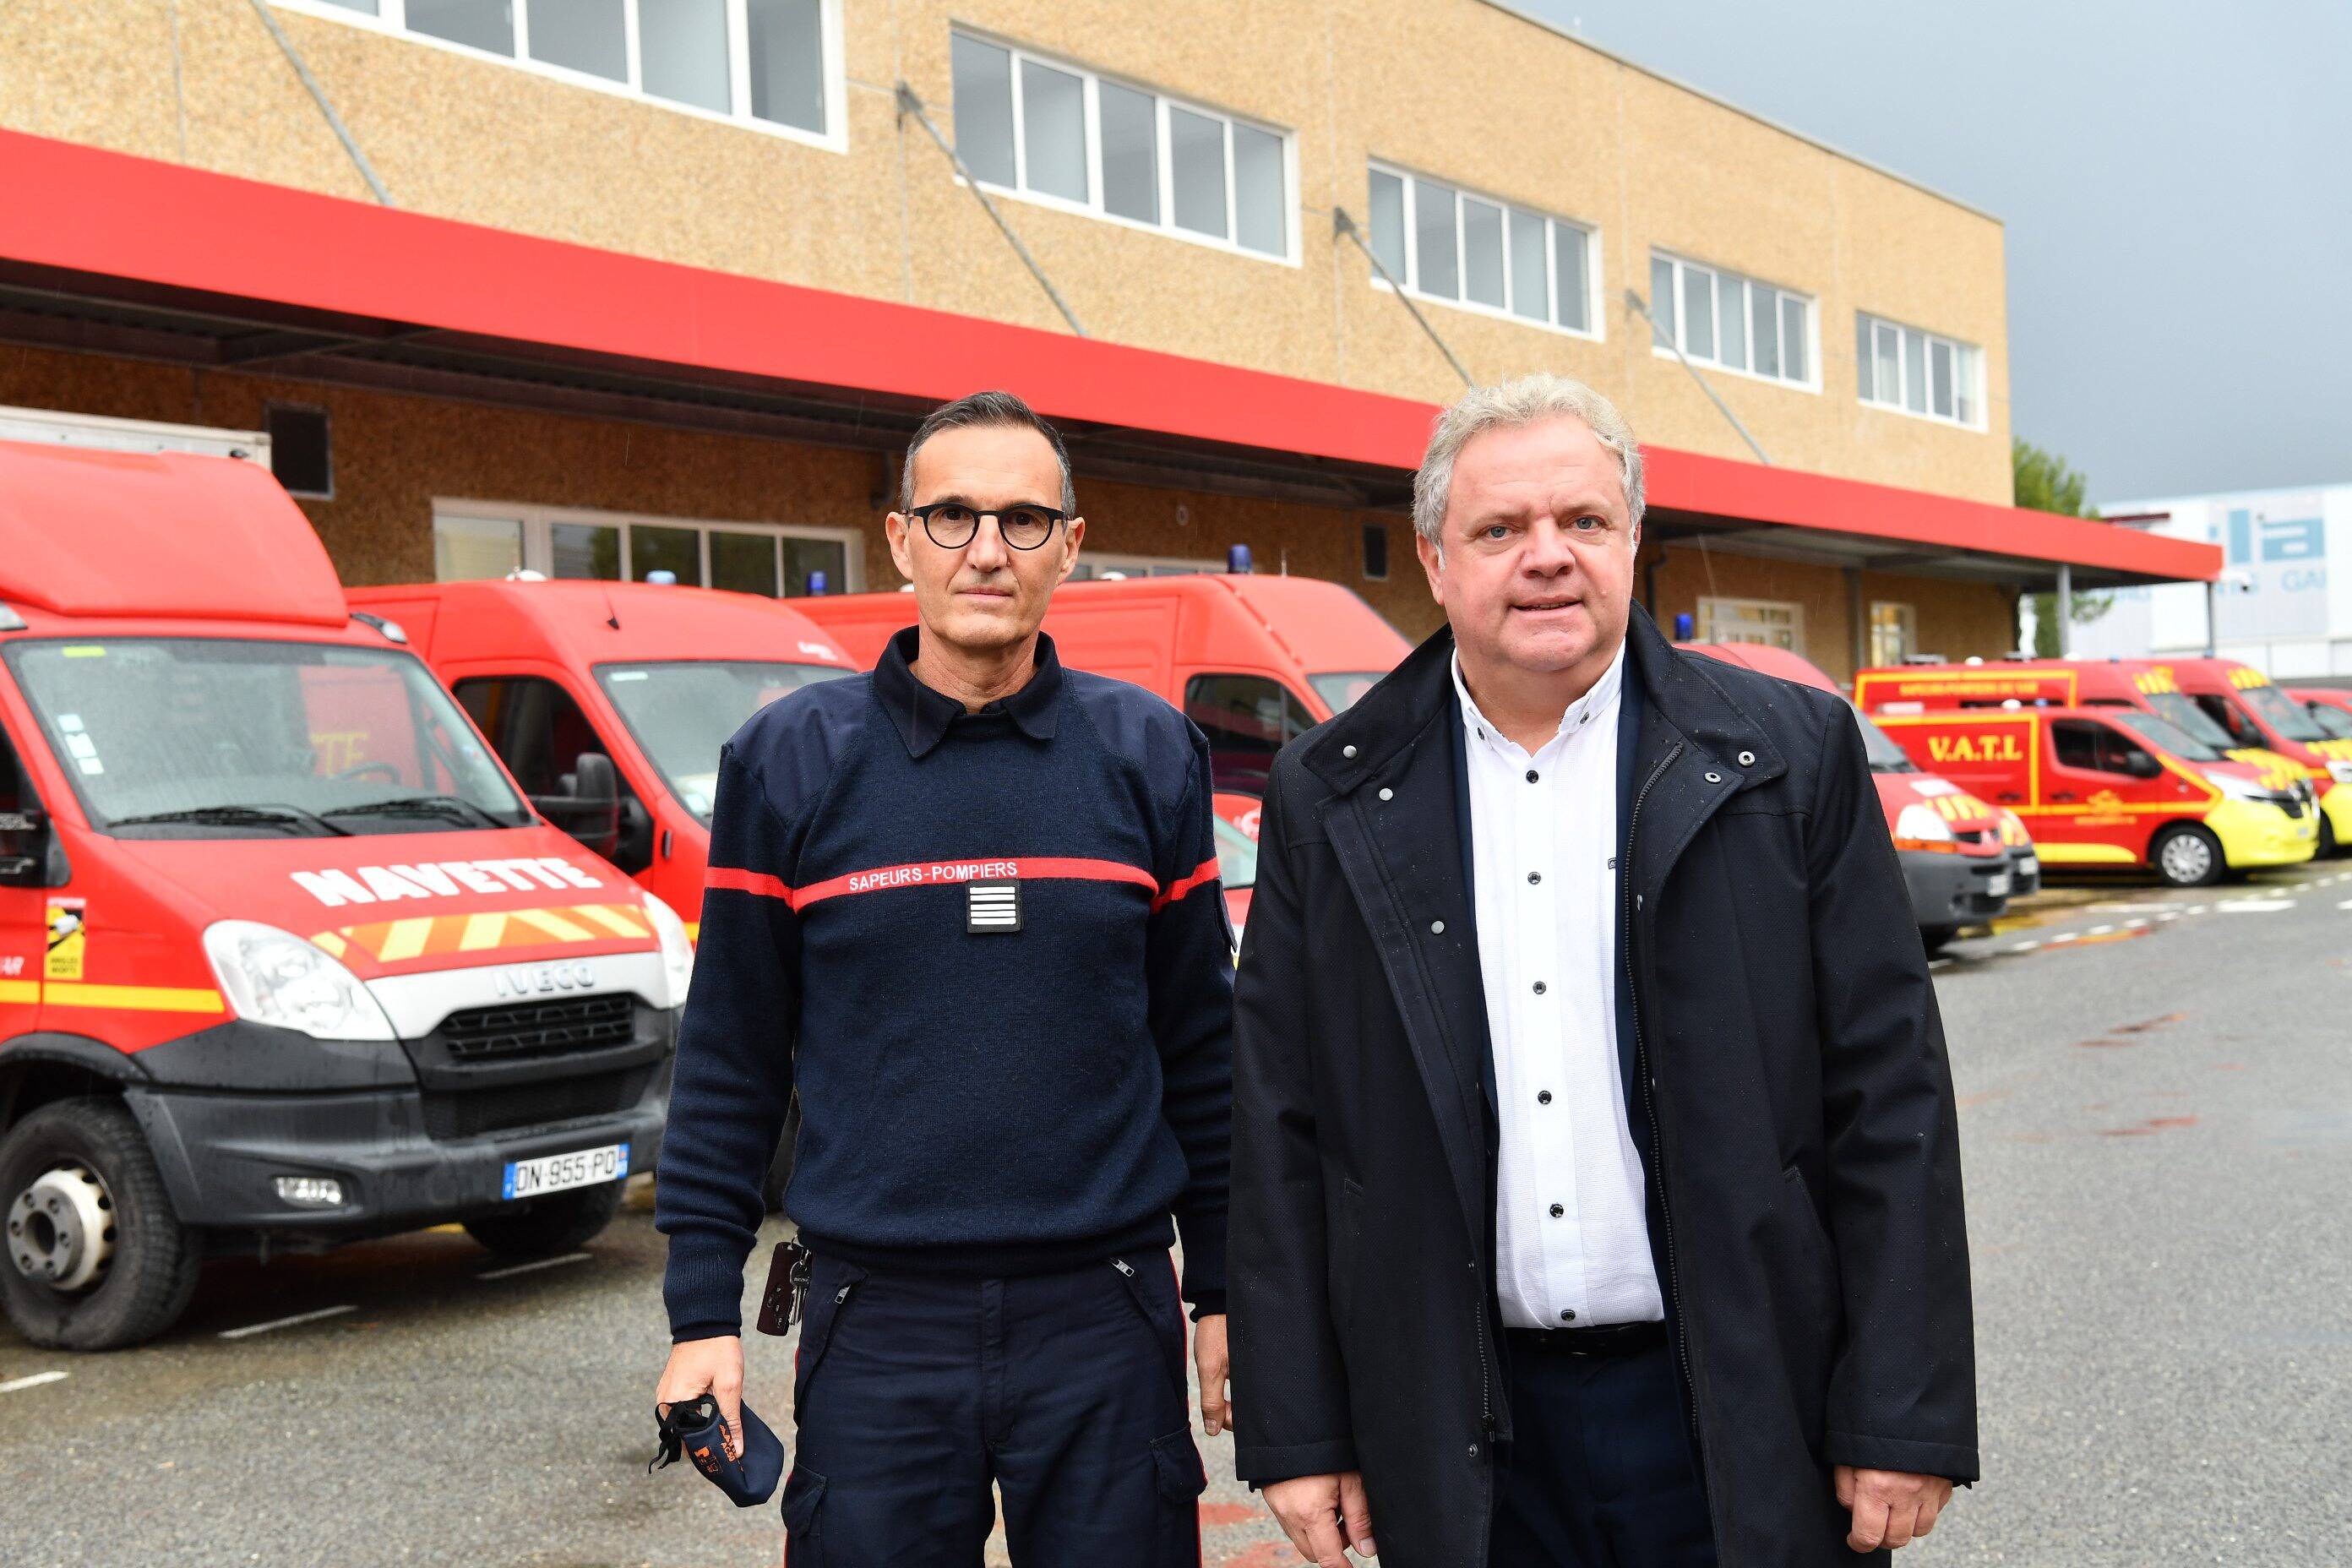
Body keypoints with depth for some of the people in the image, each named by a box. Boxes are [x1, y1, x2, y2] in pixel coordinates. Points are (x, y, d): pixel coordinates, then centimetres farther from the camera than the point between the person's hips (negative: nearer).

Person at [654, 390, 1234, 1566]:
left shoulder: (1148, 754, 3)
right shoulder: (790, 758, 0)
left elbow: (1200, 1045, 8)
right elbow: (729, 1058, 3)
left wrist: (1222, 1287, 8)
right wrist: (701, 1312, 0)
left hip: (1105, 1320, 1)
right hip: (877, 1328, -1)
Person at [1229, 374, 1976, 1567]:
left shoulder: (1793, 754, -2)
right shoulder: (1330, 798, 2)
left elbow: (1890, 1097, -3)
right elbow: (1281, 1130, 3)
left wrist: (1904, 1419, -6)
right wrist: (1295, 1433, 1)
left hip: (1740, 1415, -1)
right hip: (1465, 1441, 2)